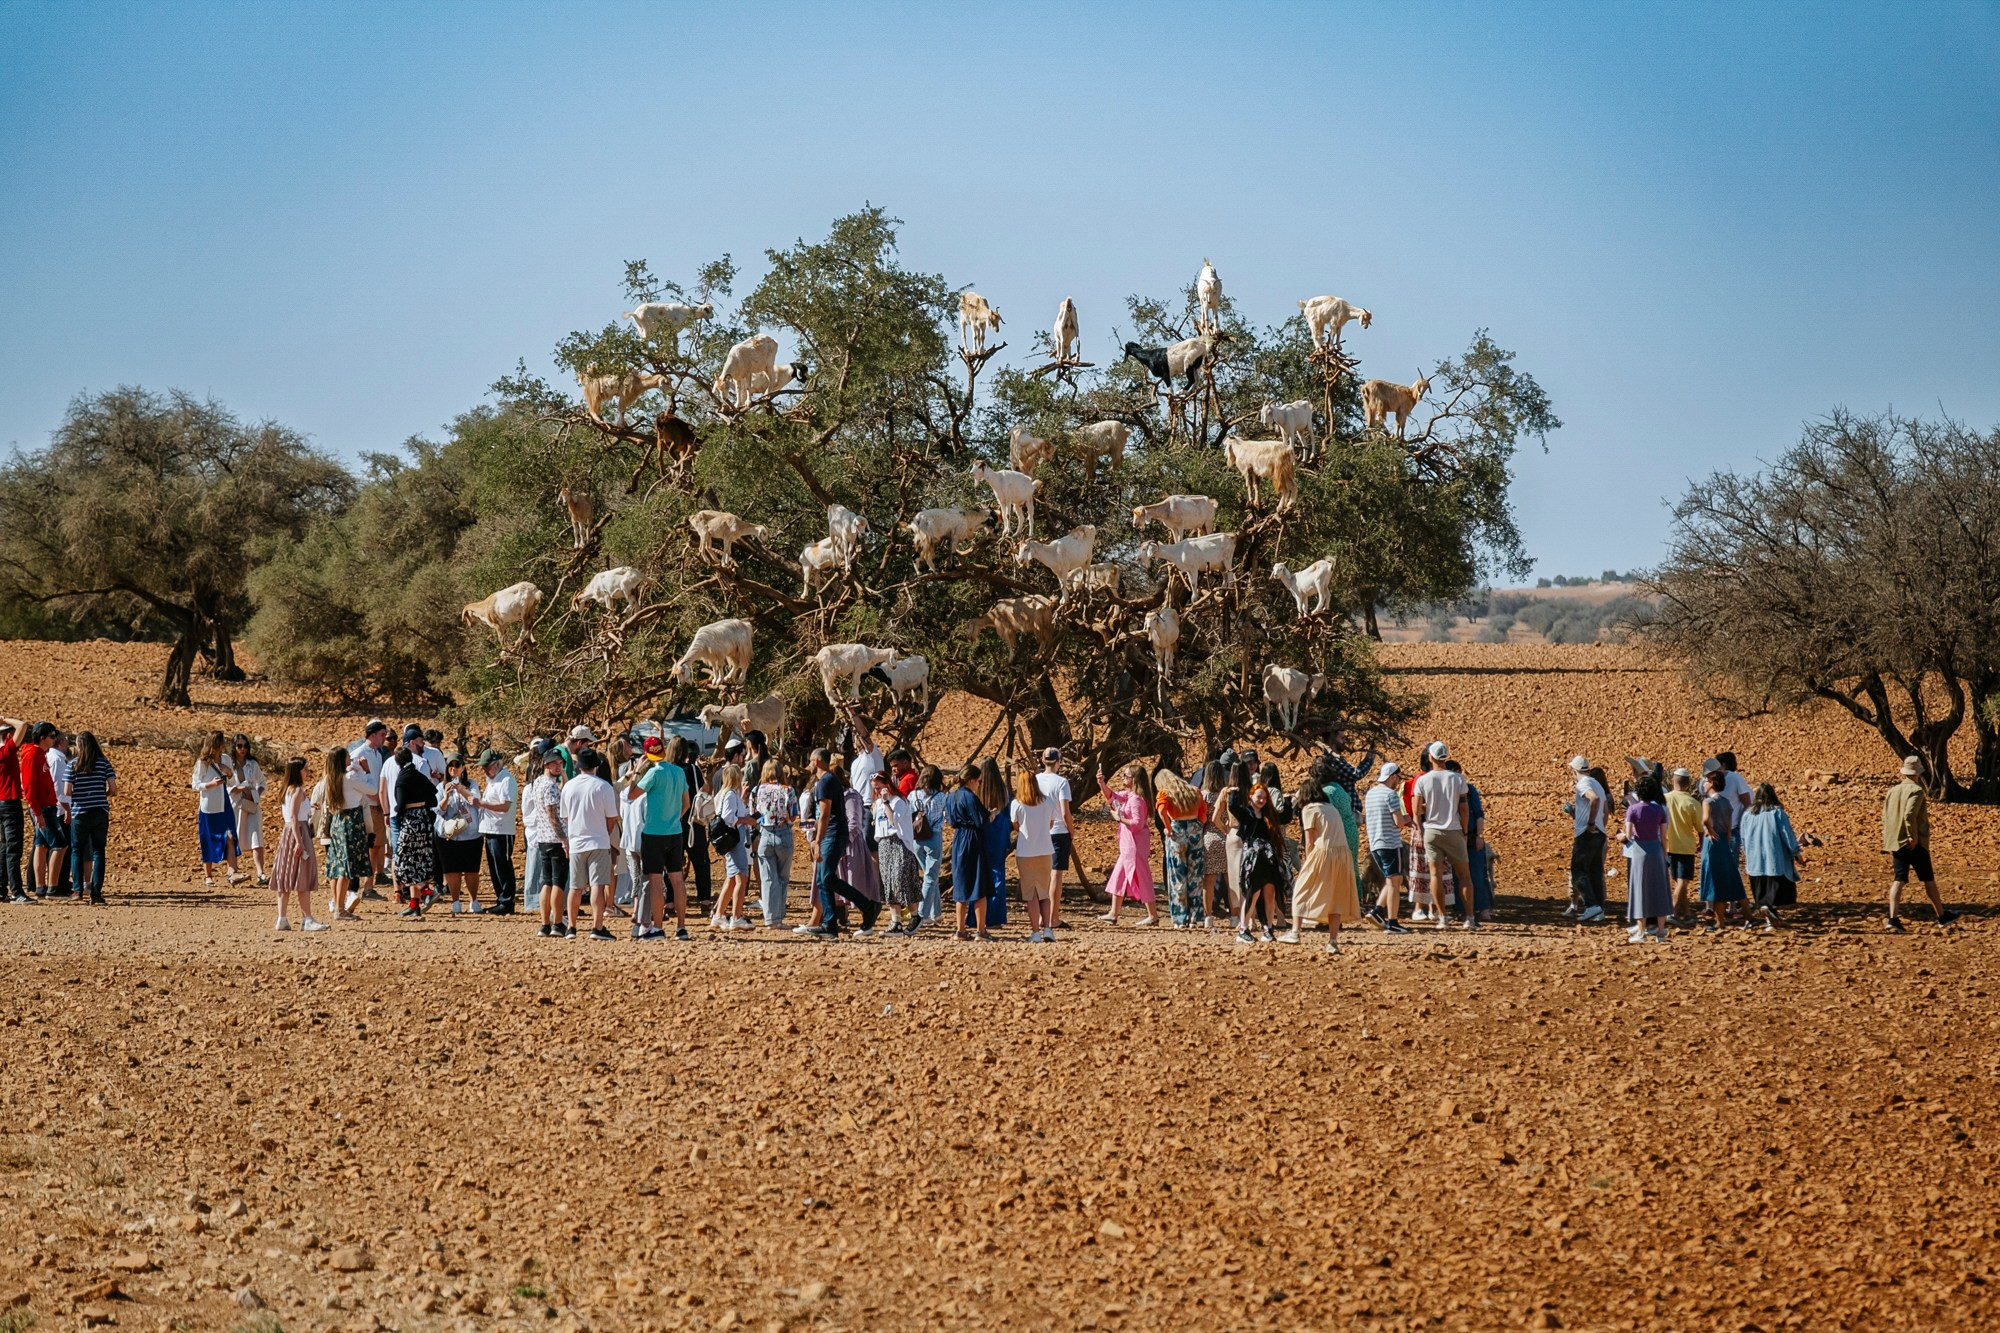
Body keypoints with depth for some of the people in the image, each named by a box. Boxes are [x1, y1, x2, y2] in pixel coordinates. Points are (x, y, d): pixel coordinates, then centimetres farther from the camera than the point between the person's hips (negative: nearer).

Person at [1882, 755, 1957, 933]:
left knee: (1898, 880, 2)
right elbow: (1909, 815, -25)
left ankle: (1893, 918, -10)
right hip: (1915, 844, -6)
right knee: (1928, 880, 6)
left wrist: (1889, 841, 19)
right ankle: (1942, 916, 17)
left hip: (1895, 843, 6)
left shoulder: (1892, 791, 9)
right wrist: (1913, 837, -18)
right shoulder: (1916, 790, -12)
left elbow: (1885, 817, 13)